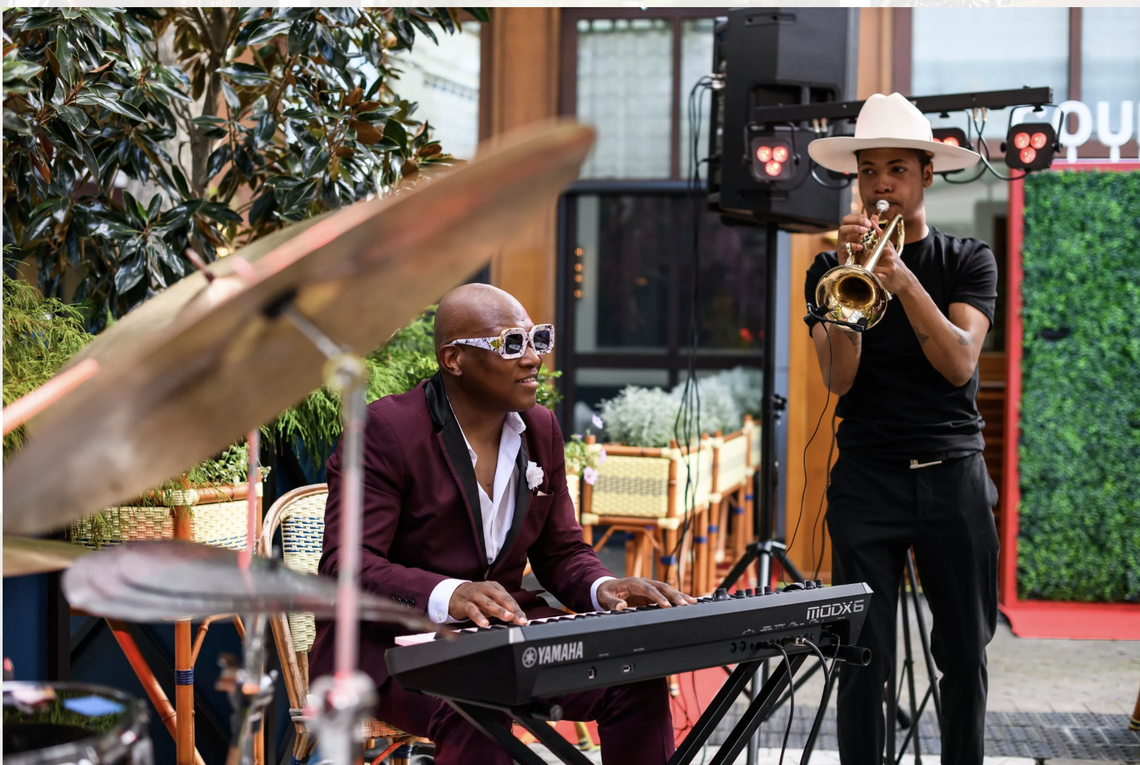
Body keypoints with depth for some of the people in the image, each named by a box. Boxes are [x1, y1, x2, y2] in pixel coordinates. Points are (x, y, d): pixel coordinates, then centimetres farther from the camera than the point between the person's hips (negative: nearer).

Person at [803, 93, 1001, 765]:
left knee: (966, 654, 5)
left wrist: (903, 281, -20)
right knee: (865, 659, -4)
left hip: (953, 475, 1)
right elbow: (839, 378, -6)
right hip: (867, 477, 0)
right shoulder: (832, 269, 7)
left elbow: (960, 364, -9)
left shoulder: (968, 262, 7)